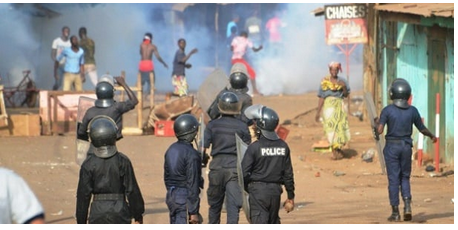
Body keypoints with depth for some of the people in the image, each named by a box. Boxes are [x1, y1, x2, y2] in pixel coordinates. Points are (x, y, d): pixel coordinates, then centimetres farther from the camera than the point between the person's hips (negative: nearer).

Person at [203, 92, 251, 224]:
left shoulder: (212, 125, 1)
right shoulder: (242, 126, 0)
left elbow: (204, 147, -4)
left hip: (217, 167, 2)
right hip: (235, 168, -2)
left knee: (214, 204, 17)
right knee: (233, 206, -6)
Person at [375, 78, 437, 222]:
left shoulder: (387, 110, -11)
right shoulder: (413, 111, -4)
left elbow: (379, 131, -16)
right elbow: (422, 129, 4)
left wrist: (377, 122, 7)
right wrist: (432, 136, 25)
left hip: (391, 147, -2)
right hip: (406, 147, 2)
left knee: (393, 180, 4)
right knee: (405, 178, 16)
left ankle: (395, 212, 4)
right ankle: (407, 205, -6)